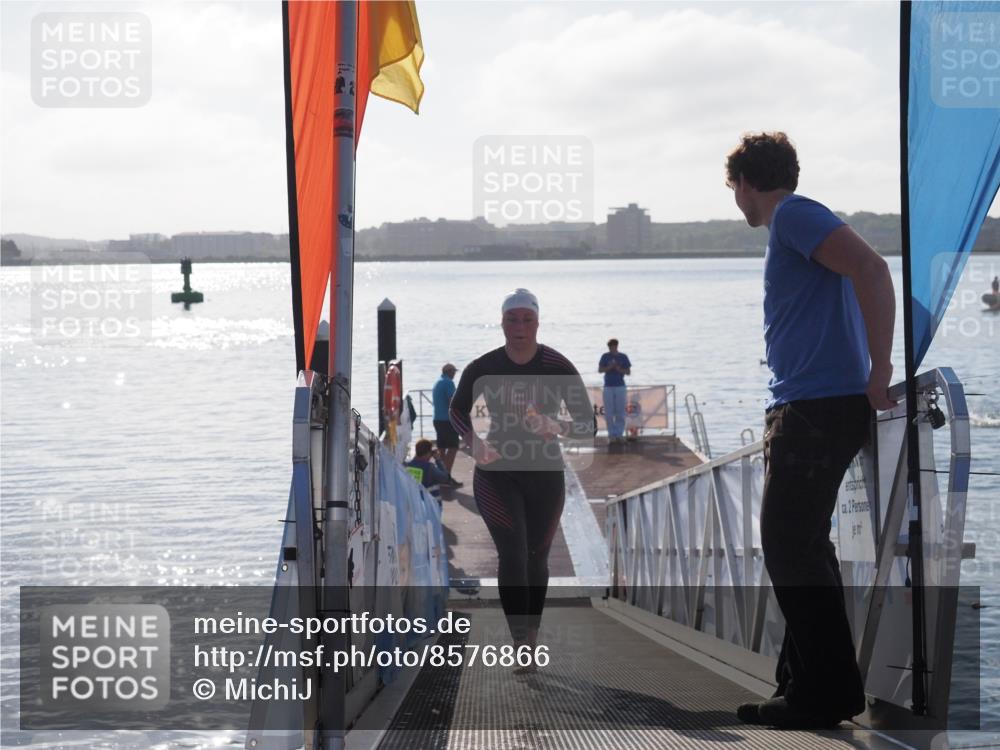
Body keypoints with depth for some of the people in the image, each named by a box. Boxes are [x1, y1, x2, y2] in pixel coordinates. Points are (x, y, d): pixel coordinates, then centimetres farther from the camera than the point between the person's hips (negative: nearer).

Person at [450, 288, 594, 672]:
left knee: (537, 557, 13)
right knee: (512, 552, -16)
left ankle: (531, 636, 34)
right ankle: (522, 648, -21)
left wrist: (559, 427, -32)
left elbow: (589, 425, -11)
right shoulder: (483, 368, -10)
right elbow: (458, 409, 9)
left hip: (545, 474, 1)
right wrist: (473, 441, -11)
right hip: (497, 473, -1)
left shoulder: (558, 367, -13)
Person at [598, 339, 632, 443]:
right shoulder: (605, 356, 5)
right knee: (609, 413, -2)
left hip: (620, 387, 0)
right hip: (608, 387, 0)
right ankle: (611, 435, 3)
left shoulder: (623, 357, 4)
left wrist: (619, 369, -14)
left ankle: (619, 434, 4)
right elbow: (599, 370, 0)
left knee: (620, 412, -2)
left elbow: (628, 372, 4)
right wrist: (609, 367, -18)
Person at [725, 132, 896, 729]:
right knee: (801, 546, 13)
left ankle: (827, 691, -5)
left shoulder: (793, 214, -8)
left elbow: (871, 268, -22)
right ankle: (810, 681, 18)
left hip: (818, 406, -10)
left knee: (791, 547, -9)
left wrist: (879, 373, -22)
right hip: (808, 406, 10)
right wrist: (872, 374, 19)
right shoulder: (793, 222, 22)